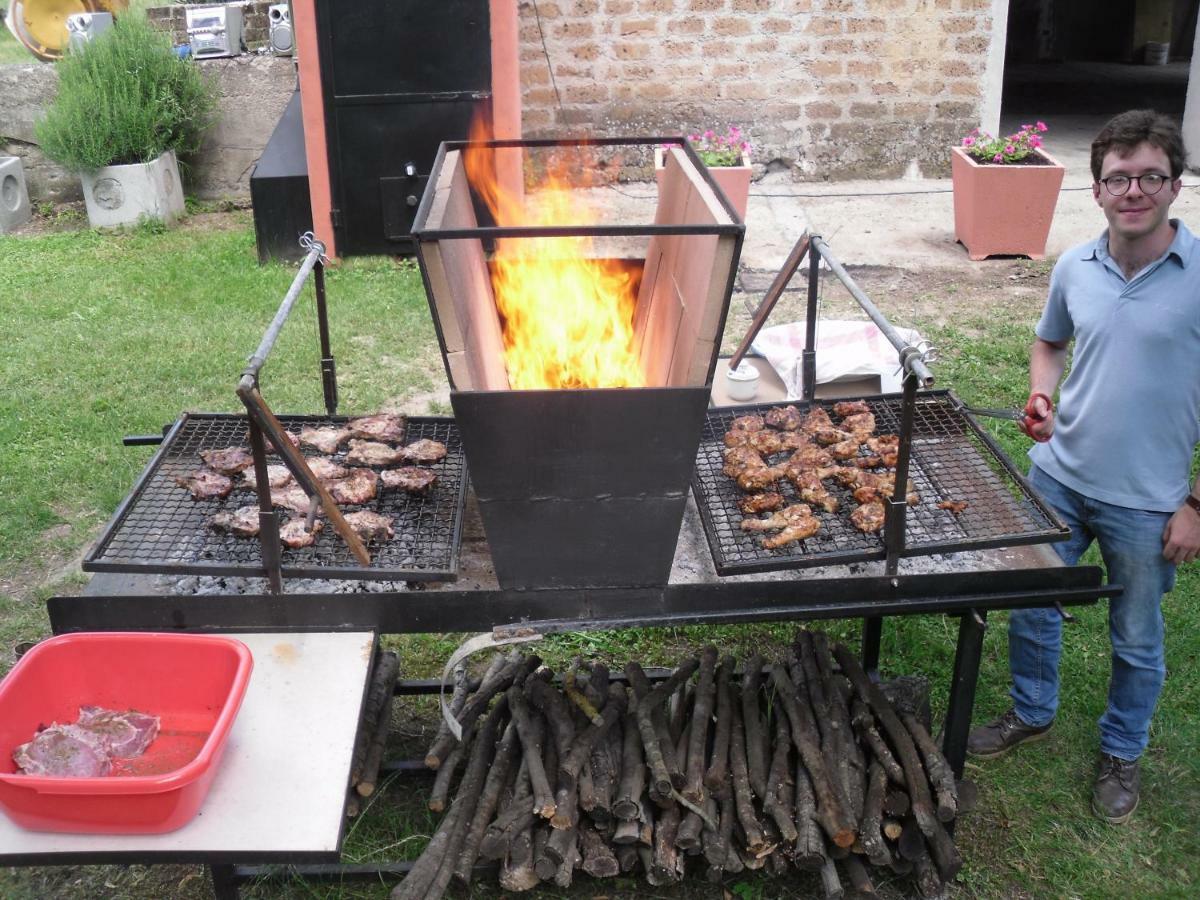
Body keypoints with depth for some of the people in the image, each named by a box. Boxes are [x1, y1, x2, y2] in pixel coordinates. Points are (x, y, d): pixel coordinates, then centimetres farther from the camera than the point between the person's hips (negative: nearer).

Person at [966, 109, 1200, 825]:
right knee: (1031, 607, 18)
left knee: (1136, 639, 16)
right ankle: (1033, 713, 44)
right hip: (1058, 475, 4)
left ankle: (1122, 753, 40)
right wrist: (1042, 396, -5)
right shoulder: (1075, 268, -3)